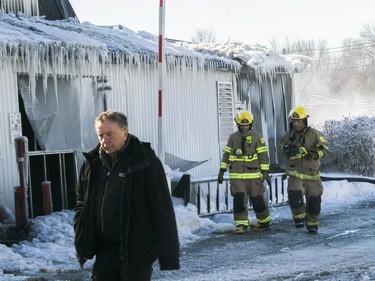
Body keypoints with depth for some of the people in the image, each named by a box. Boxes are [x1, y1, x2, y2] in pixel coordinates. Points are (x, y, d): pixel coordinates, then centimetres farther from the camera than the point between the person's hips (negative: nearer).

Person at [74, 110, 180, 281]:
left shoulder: (145, 163, -12)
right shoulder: (92, 163, 5)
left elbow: (163, 211, -13)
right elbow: (82, 202, 18)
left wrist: (169, 254, -15)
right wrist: (82, 239, 7)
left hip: (136, 250, -6)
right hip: (104, 249, 6)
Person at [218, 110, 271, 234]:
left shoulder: (257, 137, -2)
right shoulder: (233, 137, 8)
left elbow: (263, 155, -3)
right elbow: (226, 154, 13)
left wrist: (265, 172, -8)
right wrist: (222, 171, 10)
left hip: (253, 175, -2)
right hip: (236, 175, 2)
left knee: (257, 199, 4)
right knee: (239, 200, -6)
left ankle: (264, 222, 19)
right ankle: (241, 224, -3)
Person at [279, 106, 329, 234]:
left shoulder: (314, 134, -9)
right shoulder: (289, 134, 1)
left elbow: (324, 148, -11)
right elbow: (282, 145, 18)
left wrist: (314, 154, -29)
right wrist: (286, 148, -5)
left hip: (312, 172, 0)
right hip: (295, 172, 1)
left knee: (314, 200, 9)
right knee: (295, 196, -22)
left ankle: (313, 224, 28)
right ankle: (299, 217, 3)